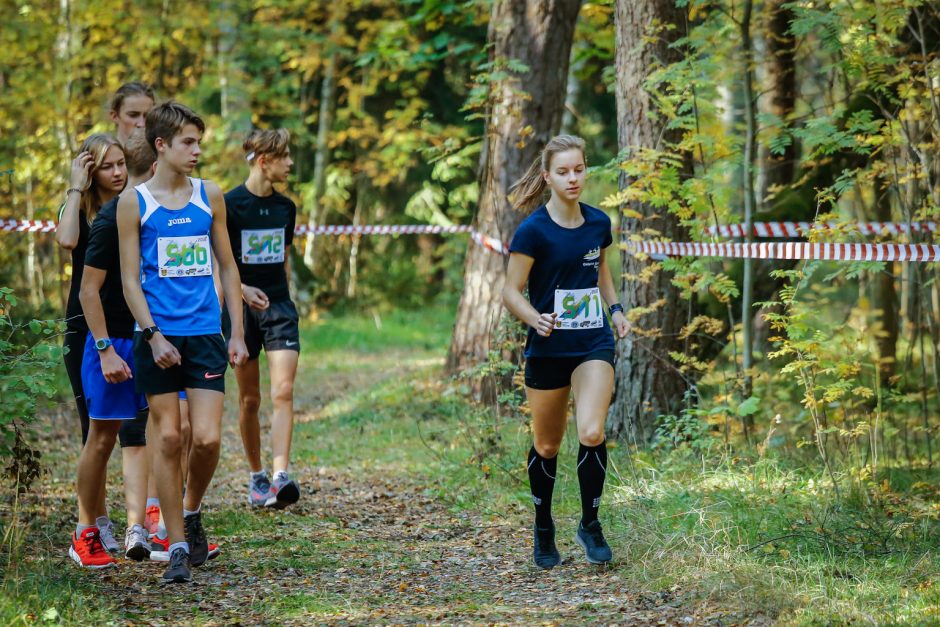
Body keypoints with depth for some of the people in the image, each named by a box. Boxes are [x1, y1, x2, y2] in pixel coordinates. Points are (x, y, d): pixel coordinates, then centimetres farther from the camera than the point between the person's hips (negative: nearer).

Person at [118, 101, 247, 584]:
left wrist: (237, 334, 9)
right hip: (157, 335, -2)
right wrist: (153, 336, -11)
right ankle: (177, 546, 8)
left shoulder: (210, 196, 8)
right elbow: (130, 278, -2)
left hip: (205, 333, 2)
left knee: (207, 438, -8)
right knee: (168, 439, 0)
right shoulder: (134, 202, -1)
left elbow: (227, 267, 14)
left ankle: (191, 513, 21)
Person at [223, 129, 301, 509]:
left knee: (283, 391, -14)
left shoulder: (285, 207, 8)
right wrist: (242, 289, -20)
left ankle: (280, 476, -21)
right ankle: (256, 477, 20)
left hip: (279, 306, 3)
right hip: (242, 309, -3)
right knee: (249, 399, 5)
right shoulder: (229, 204, -8)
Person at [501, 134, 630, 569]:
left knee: (591, 434, -18)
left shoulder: (599, 223, 3)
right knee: (546, 445, 9)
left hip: (594, 344, 2)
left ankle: (590, 524, 0)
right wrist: (536, 319, -27)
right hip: (547, 349, -2)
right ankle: (543, 529, 30)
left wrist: (615, 308, 8)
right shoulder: (533, 231, -11)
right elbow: (512, 292, -8)